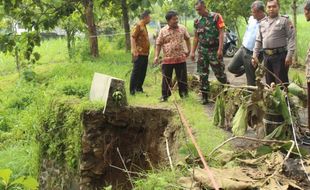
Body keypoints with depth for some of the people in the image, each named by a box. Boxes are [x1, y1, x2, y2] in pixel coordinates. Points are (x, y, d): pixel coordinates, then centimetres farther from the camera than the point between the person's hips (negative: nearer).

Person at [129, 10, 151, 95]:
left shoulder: (144, 26, 18)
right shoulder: (138, 26, -11)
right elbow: (133, 38, -17)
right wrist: (134, 51, -24)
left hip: (145, 53, 9)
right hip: (139, 54, -9)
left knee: (143, 72, 13)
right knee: (136, 72, -6)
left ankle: (139, 88, 22)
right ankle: (132, 90, -2)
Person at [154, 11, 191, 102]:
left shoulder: (182, 28, 4)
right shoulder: (163, 31, 0)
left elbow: (187, 39, 18)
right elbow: (158, 44, 2)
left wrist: (189, 50, 12)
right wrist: (156, 56, -6)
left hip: (181, 58, 1)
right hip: (167, 59, -1)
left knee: (182, 78, 7)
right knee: (166, 78, 4)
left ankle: (184, 94, 19)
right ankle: (164, 96, 14)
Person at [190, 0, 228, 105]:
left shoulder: (216, 17, -6)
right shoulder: (197, 21, 8)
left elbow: (221, 33, -10)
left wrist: (220, 49, -18)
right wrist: (192, 51, 9)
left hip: (214, 50, -4)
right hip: (202, 50, 4)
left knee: (219, 73, -1)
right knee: (203, 74, 4)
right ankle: (204, 97, 11)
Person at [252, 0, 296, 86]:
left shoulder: (284, 21, -2)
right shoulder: (262, 23, 16)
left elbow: (291, 38, -9)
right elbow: (258, 41, 19)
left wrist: (289, 55, -17)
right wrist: (255, 55, 10)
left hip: (280, 55, -6)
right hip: (266, 56, 6)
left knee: (281, 82, -5)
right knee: (269, 82, 12)